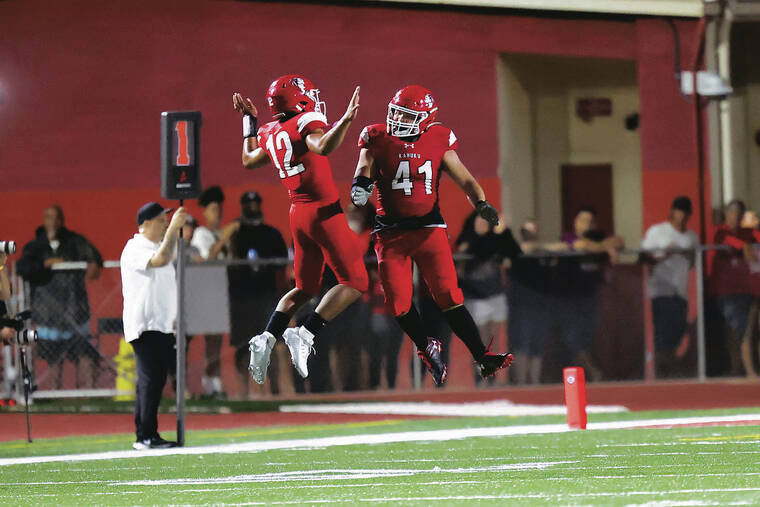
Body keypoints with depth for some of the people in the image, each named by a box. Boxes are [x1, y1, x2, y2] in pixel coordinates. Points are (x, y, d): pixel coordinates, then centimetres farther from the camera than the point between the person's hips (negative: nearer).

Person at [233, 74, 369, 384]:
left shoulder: (269, 134, 10)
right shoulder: (306, 123, -11)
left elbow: (249, 160, 29)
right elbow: (322, 147, -32)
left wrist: (249, 120, 36)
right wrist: (346, 120, -39)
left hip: (298, 213, 8)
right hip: (324, 212, -8)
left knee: (305, 288, 19)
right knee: (354, 283, -1)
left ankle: (266, 339, 2)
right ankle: (305, 335, -14)